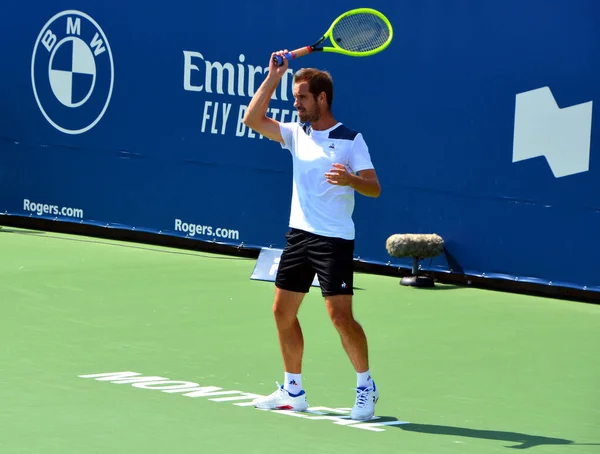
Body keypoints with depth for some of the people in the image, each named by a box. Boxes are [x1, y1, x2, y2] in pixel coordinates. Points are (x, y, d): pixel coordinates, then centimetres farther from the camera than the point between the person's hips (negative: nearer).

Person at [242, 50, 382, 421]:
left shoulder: (350, 139, -6)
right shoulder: (297, 134, 9)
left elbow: (374, 188, -12)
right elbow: (253, 119, 2)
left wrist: (350, 179, -33)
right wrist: (272, 78, -2)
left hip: (334, 240, -7)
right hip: (299, 235, 7)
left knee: (340, 314, -13)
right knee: (283, 311, 9)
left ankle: (366, 387, 3)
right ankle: (293, 391, 20)